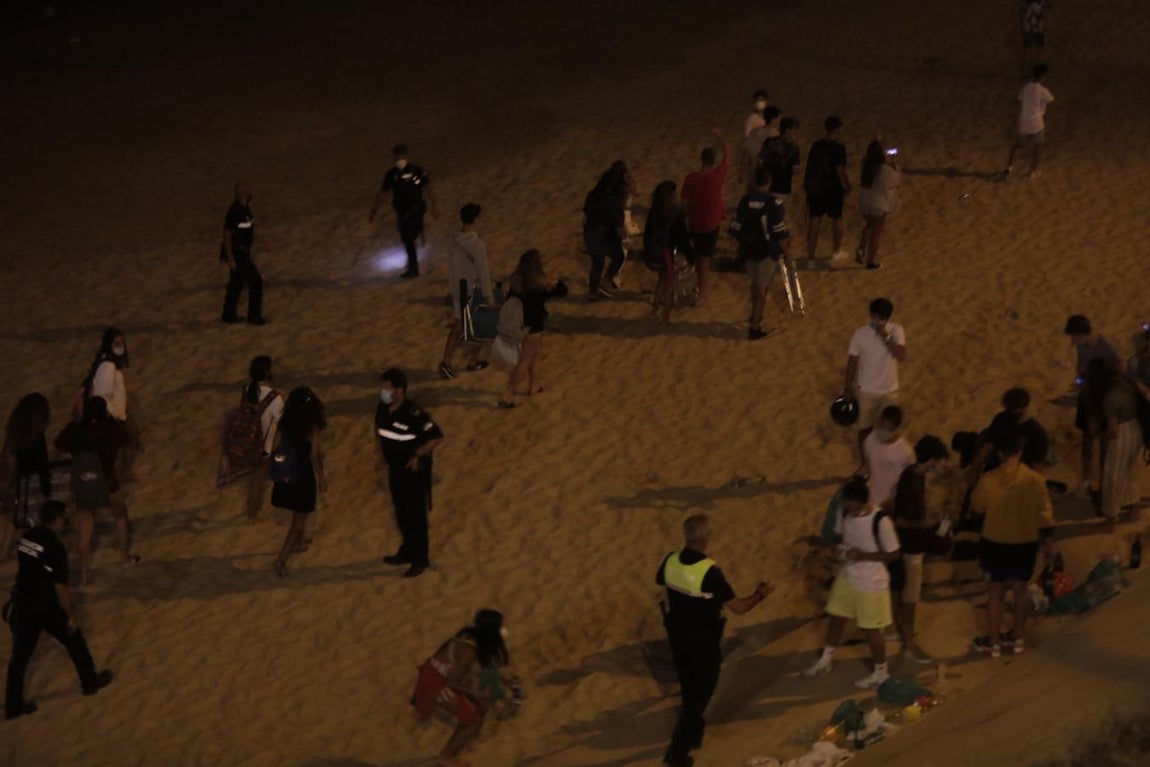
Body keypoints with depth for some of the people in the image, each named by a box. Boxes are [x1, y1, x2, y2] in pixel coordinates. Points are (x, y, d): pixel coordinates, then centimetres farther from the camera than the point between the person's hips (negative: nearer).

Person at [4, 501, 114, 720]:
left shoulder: (27, 537, -2)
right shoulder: (55, 547, -23)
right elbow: (60, 588, -20)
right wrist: (71, 615, -8)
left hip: (22, 603, 6)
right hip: (46, 607, -6)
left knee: (20, 655, 13)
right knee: (75, 642, 19)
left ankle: (13, 705, 19)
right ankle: (90, 682, 38)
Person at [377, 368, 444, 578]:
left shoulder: (413, 415, -27)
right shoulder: (383, 409, -5)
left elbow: (437, 437, -24)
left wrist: (417, 454, -19)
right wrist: (384, 454, 10)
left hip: (414, 472, -7)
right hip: (395, 470, 7)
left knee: (416, 516, 4)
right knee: (401, 513, 20)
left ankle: (420, 560, 16)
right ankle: (407, 551, 38)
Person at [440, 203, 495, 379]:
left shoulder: (455, 242, -4)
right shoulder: (477, 245, -25)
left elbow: (451, 268, 7)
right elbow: (483, 273, -21)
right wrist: (489, 297, -12)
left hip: (458, 290, 6)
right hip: (474, 292, -6)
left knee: (457, 327, 15)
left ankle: (446, 362, 4)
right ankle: (473, 362, 27)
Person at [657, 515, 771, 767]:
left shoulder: (671, 561, -11)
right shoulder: (710, 572, -29)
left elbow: (659, 580, 13)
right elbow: (737, 607, -23)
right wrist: (760, 595, -5)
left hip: (677, 635, 6)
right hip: (703, 640, -6)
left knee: (688, 687, 25)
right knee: (700, 692, 7)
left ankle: (694, 733, 43)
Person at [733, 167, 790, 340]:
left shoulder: (744, 202, -4)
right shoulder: (774, 204, -18)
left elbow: (738, 228, 4)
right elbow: (780, 233, -16)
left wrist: (741, 247, 19)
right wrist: (787, 254, -5)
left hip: (749, 250, 5)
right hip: (768, 251, -5)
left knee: (756, 283, 25)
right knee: (762, 288, 5)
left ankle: (755, 316, 40)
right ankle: (755, 327, 6)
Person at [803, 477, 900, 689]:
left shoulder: (880, 521, -28)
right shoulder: (844, 513, -9)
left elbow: (893, 554, -18)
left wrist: (863, 555, -28)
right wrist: (839, 549, -14)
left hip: (871, 583, -6)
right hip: (847, 577, 6)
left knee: (870, 629, 9)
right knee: (836, 618, 21)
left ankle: (881, 672, 31)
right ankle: (825, 660, 43)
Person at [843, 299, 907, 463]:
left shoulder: (896, 330, -12)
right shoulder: (860, 334, -15)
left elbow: (901, 355, -24)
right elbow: (852, 362, -6)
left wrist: (886, 337, -32)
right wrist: (848, 388, -1)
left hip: (889, 390, 1)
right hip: (866, 391, -1)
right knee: (865, 428, 13)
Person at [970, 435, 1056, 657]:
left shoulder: (989, 480, -15)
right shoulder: (1034, 480, -13)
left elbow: (976, 507, 2)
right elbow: (1044, 515, -7)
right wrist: (1049, 543, 4)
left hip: (995, 543, -1)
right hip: (1025, 544, 1)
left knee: (995, 592, 9)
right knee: (1020, 590, 17)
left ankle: (993, 642, 16)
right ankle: (1018, 638, 26)